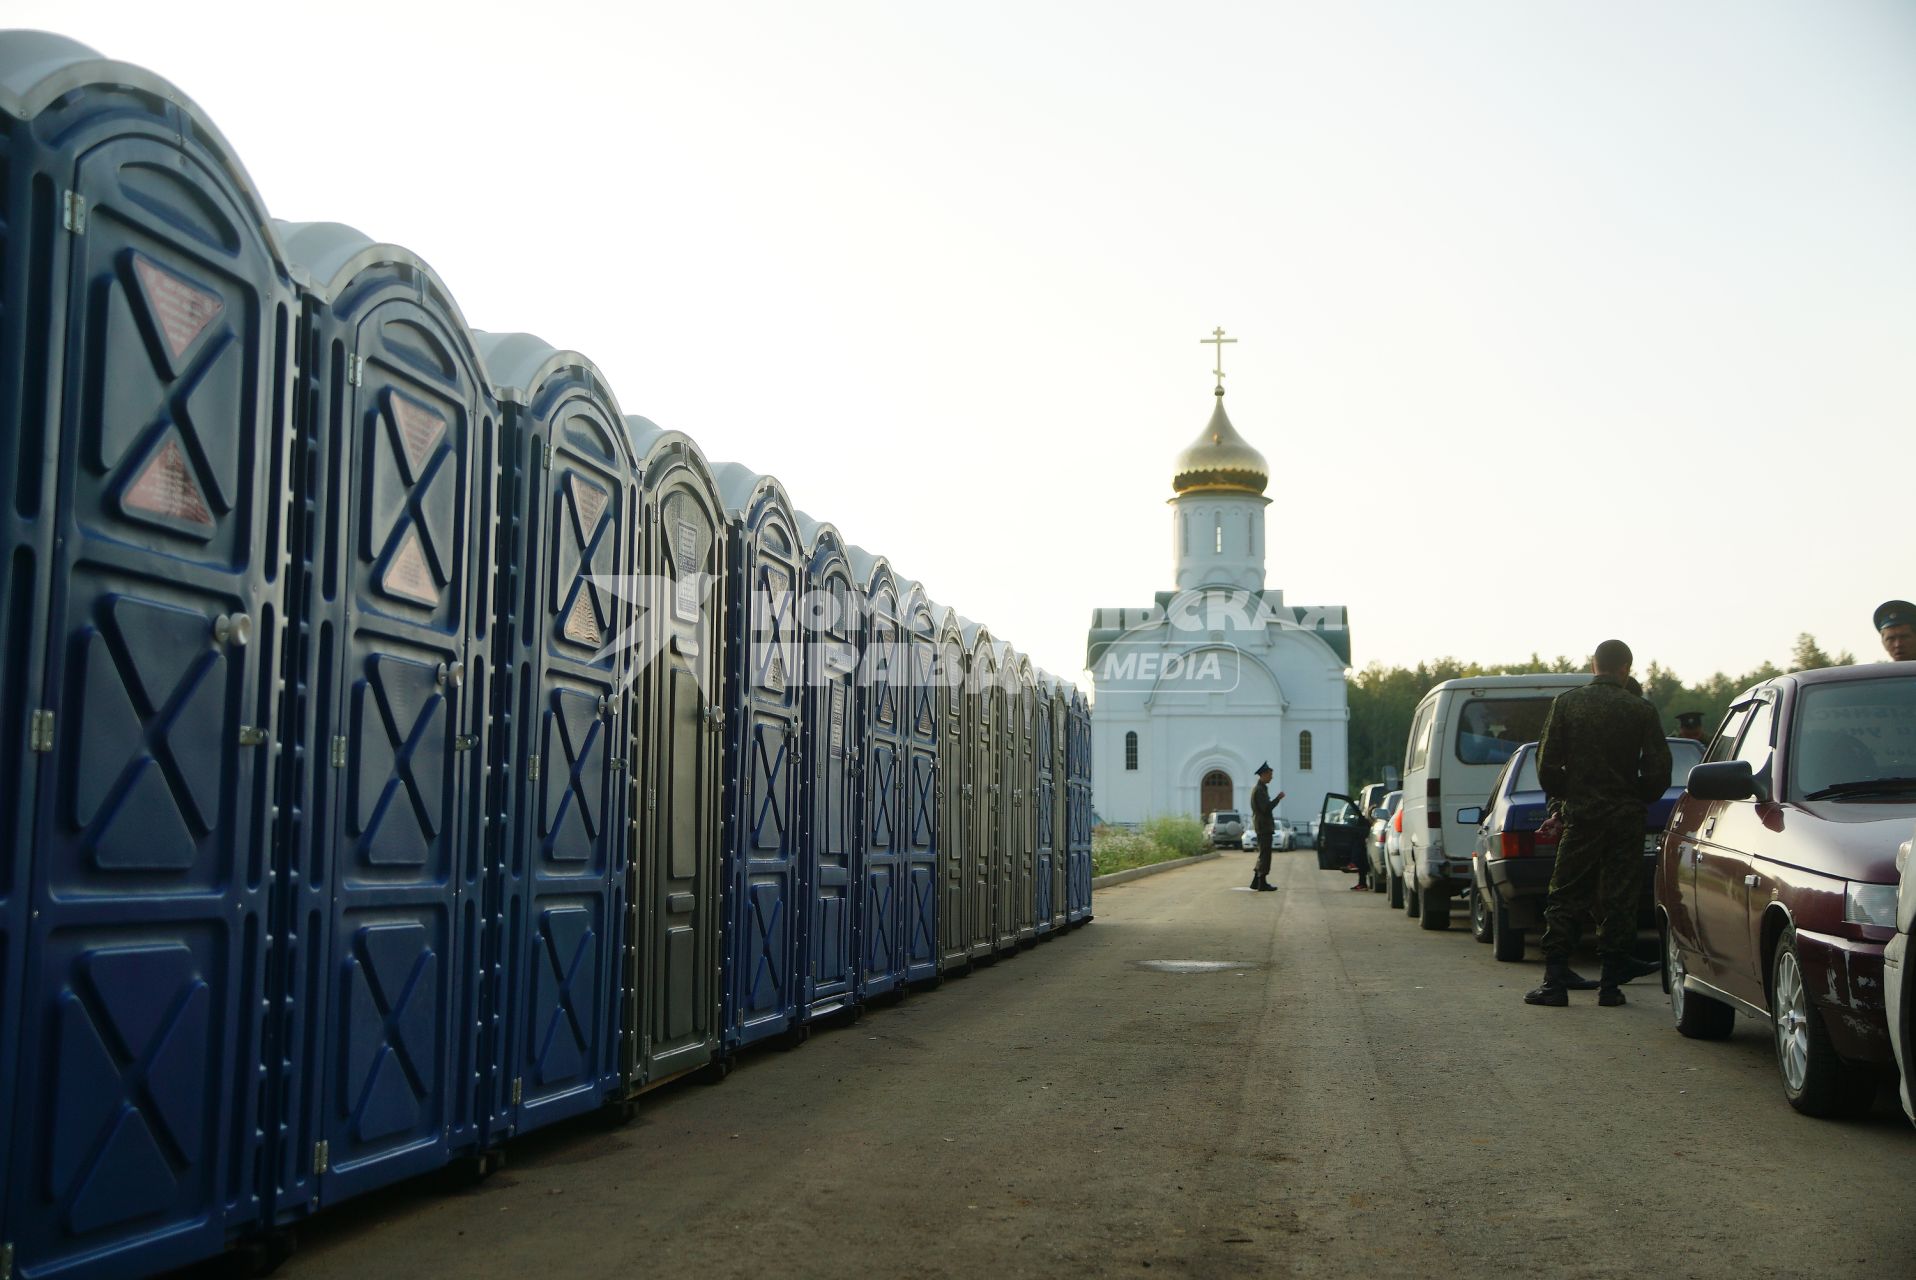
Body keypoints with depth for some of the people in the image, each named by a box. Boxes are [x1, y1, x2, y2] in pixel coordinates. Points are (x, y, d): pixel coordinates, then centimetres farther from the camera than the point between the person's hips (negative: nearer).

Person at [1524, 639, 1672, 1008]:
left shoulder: (1566, 703, -2)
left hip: (1580, 815, 0)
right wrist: (1637, 801, 13)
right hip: (1626, 818, 0)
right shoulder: (1642, 711, -2)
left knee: (1565, 899, 5)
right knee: (1619, 901, 6)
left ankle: (1555, 981, 2)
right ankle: (1611, 984, 8)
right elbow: (1658, 772, -4)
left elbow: (1547, 764, -3)